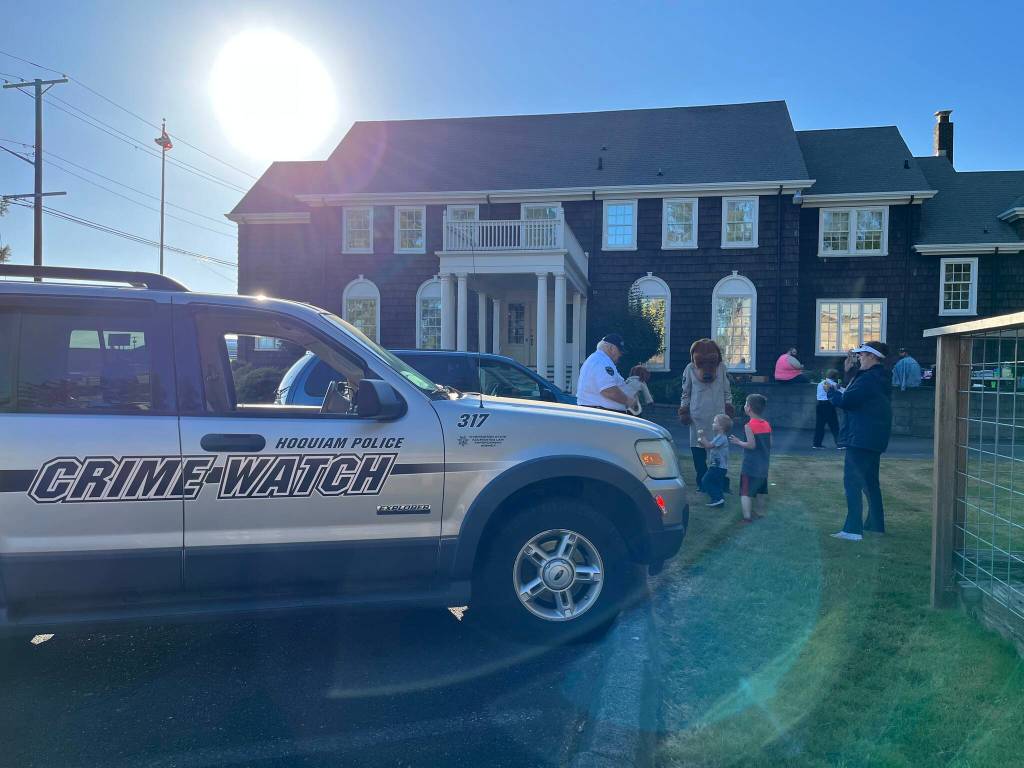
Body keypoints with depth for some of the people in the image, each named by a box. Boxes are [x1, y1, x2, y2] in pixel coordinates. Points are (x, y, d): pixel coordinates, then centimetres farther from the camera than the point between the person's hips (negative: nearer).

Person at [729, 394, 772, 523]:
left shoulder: (749, 426, -16)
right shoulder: (767, 425, 5)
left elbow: (751, 445, -20)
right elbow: (770, 444, 7)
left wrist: (738, 442, -7)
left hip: (750, 466, -7)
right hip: (763, 466, 7)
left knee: (746, 492, -4)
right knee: (761, 491, 19)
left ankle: (747, 517, -10)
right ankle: (760, 512, 29)